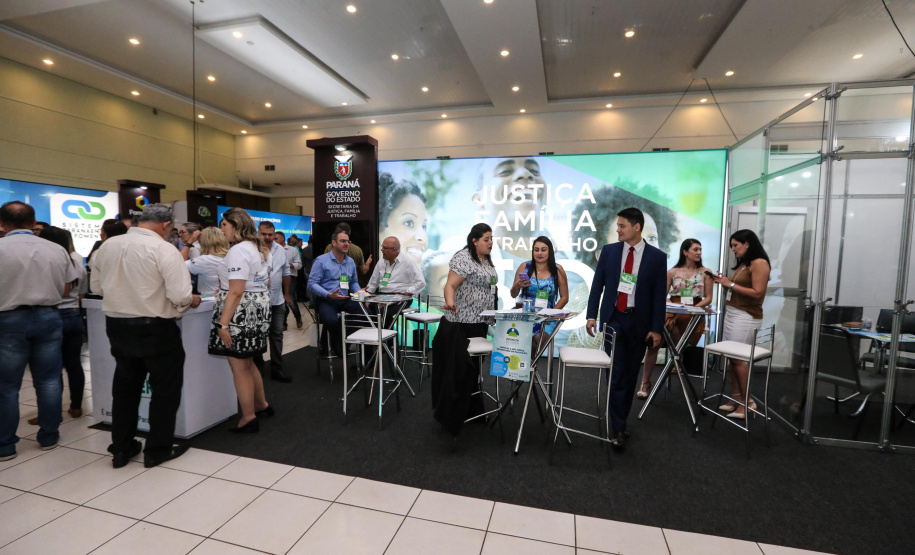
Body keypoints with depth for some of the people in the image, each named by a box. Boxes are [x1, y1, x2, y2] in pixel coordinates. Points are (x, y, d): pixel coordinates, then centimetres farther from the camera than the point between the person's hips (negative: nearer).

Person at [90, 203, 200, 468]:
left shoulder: (107, 246, 3)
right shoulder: (163, 249, -17)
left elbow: (97, 287, 13)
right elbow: (180, 295, -22)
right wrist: (193, 300, -2)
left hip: (116, 326, 7)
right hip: (155, 329, -6)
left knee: (125, 387, 21)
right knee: (165, 389, 10)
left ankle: (121, 448, 32)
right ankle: (157, 450, 21)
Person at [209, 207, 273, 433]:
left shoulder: (238, 251, -17)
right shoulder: (262, 249, 12)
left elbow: (236, 292, -23)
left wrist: (223, 323, -22)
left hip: (241, 312, -10)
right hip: (259, 310, 10)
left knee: (240, 367, 2)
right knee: (248, 363, 21)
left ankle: (249, 418, 13)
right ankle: (262, 405, 33)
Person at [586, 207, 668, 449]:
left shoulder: (657, 257, -2)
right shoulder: (609, 251, 2)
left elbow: (659, 296, -1)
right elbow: (597, 285, 4)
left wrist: (656, 329, -3)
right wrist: (591, 315, -4)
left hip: (639, 322, 0)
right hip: (613, 318, 0)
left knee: (630, 374, 10)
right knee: (616, 374, -3)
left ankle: (621, 420, 27)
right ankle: (618, 428, 4)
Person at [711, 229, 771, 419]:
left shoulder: (759, 263, -8)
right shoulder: (742, 264, 16)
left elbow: (757, 293, -15)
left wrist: (731, 284, -13)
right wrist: (725, 282, 3)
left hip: (746, 317, -8)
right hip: (731, 313, 8)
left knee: (738, 358, -5)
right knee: (732, 358, 6)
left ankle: (747, 402, 7)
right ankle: (735, 399, 13)